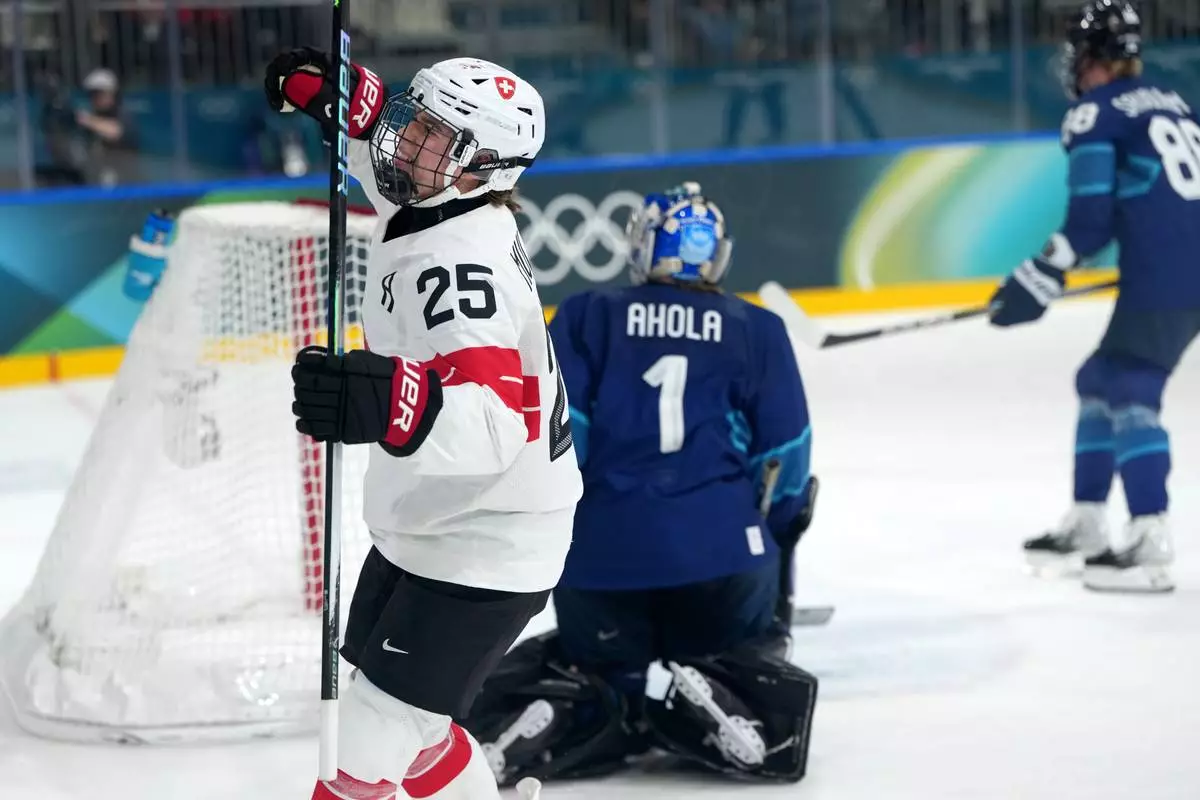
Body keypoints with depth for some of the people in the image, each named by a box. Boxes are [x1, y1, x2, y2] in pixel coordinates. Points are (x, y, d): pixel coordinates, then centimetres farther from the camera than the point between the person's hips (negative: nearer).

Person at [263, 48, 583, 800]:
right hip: (430, 528, 10)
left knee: (371, 736, -12)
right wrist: (326, 88, 2)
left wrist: (384, 401, -63)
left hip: (483, 549, -10)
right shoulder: (442, 208, -4)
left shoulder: (461, 264, -30)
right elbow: (391, 150, 21)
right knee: (394, 713, 23)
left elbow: (492, 425, -45)